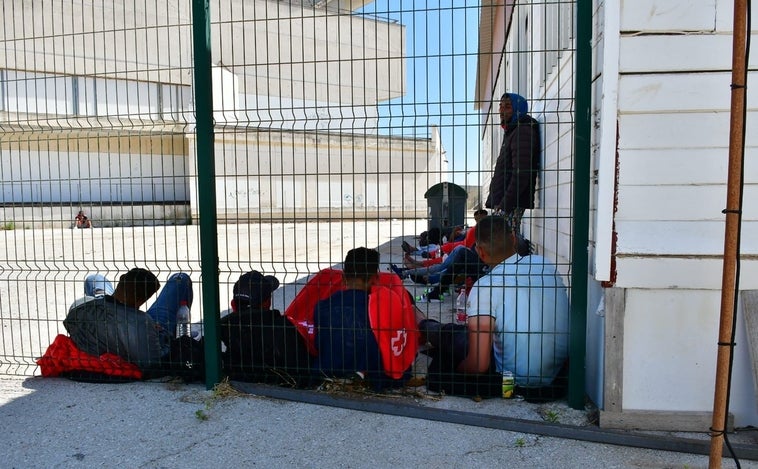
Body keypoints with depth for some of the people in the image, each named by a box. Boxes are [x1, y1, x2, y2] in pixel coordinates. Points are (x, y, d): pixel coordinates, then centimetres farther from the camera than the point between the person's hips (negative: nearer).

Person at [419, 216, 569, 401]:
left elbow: (478, 365, -24)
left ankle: (424, 326, 40)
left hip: (517, 381, -6)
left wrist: (454, 373, -1)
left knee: (448, 335, 12)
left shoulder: (484, 288, -21)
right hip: (559, 372, 6)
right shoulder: (546, 265, -3)